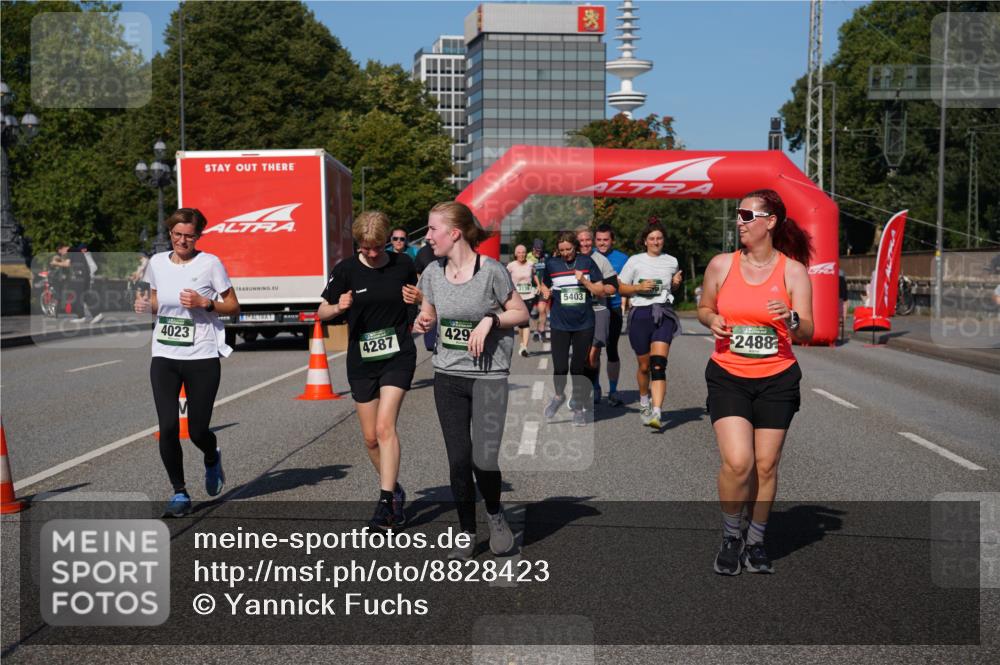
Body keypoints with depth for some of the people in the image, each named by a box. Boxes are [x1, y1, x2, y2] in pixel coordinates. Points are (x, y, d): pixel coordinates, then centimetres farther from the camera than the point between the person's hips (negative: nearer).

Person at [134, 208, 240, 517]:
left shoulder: (210, 263, -4)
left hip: (203, 358, -3)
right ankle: (179, 494, 10)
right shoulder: (157, 262, 7)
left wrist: (204, 303, -16)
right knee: (168, 427, -7)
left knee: (198, 431, 0)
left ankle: (212, 459, 37)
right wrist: (145, 305, -1)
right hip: (164, 357, 3)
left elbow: (233, 307, 0)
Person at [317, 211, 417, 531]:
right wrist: (338, 307, -19)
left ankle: (385, 503, -15)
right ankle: (394, 489, 31)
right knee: (371, 438, 8)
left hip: (398, 355, -2)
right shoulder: (346, 270, -4)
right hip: (361, 361, 2)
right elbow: (321, 312, 3)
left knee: (385, 426, -17)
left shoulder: (403, 264, -2)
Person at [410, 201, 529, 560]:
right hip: (447, 376, 4)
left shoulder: (491, 270, -10)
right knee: (458, 460, 5)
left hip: (489, 376, -4)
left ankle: (495, 513, 21)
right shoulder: (433, 273, 4)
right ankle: (467, 534, 23)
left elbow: (521, 313, -1)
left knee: (484, 461, -12)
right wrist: (422, 322, -4)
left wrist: (490, 319, -17)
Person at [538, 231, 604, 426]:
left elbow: (601, 292, 2)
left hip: (584, 324, 0)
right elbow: (544, 286, 18)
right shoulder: (551, 264, 3)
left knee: (578, 367, 5)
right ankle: (559, 396, 24)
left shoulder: (587, 262, 1)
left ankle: (579, 408, 19)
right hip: (559, 324, 0)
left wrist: (584, 281, -13)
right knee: (560, 367, -7)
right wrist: (546, 292, -4)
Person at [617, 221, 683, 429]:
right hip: (640, 313, 0)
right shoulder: (635, 261, 5)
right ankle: (644, 402, 37)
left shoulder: (671, 261, 12)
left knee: (658, 365, -15)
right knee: (644, 365, 8)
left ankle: (656, 414, -22)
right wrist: (639, 287, -10)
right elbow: (621, 288, 7)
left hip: (664, 313, 0)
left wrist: (676, 282, 5)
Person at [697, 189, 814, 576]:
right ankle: (731, 536, 10)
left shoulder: (793, 271, -3)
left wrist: (790, 319, -26)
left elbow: (807, 332, -4)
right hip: (728, 377, 0)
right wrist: (711, 320, -8)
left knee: (766, 465, 5)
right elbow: (704, 307, 15)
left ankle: (756, 541, 24)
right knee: (737, 462, -13)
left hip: (776, 380, 0)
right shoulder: (721, 265, 1)